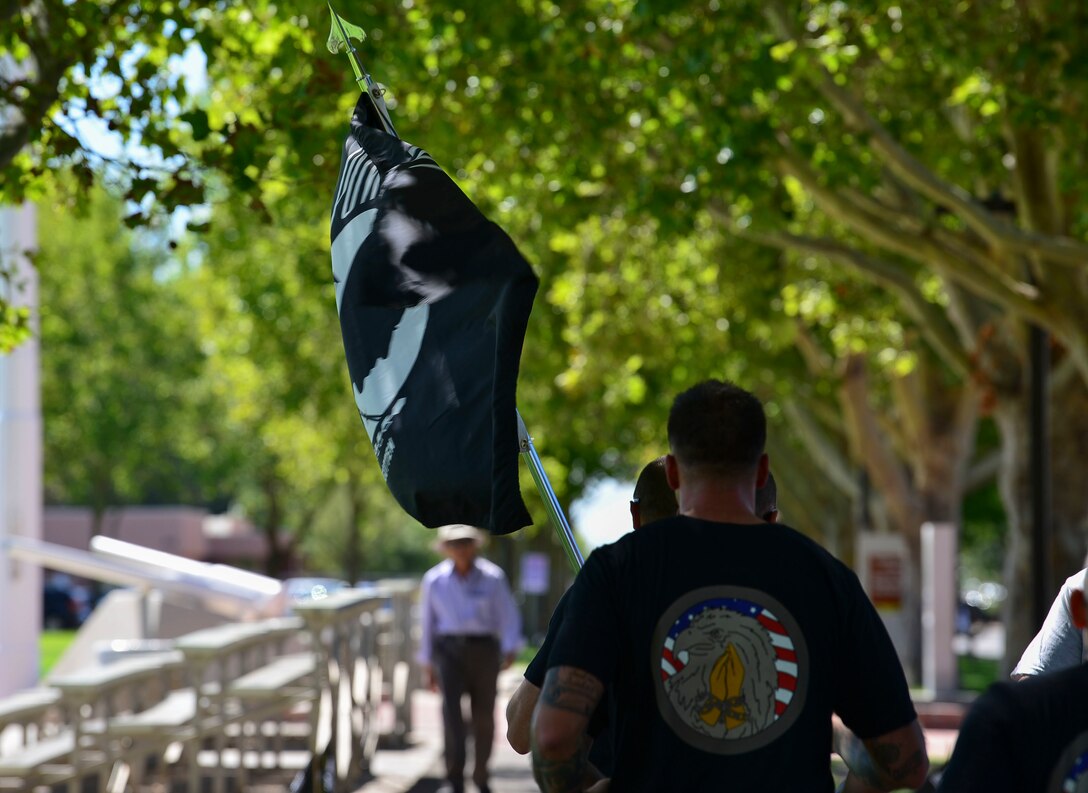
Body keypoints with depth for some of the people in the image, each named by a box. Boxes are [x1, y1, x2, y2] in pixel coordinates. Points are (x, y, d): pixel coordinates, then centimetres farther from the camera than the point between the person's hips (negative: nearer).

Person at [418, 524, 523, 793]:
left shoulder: (492, 577, -1)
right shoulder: (434, 580, 4)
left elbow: (508, 616, -5)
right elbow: (427, 623, 11)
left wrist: (511, 648, -23)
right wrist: (427, 665, 12)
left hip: (484, 649, 0)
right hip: (449, 649, 0)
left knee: (484, 716, 5)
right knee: (451, 706, -20)